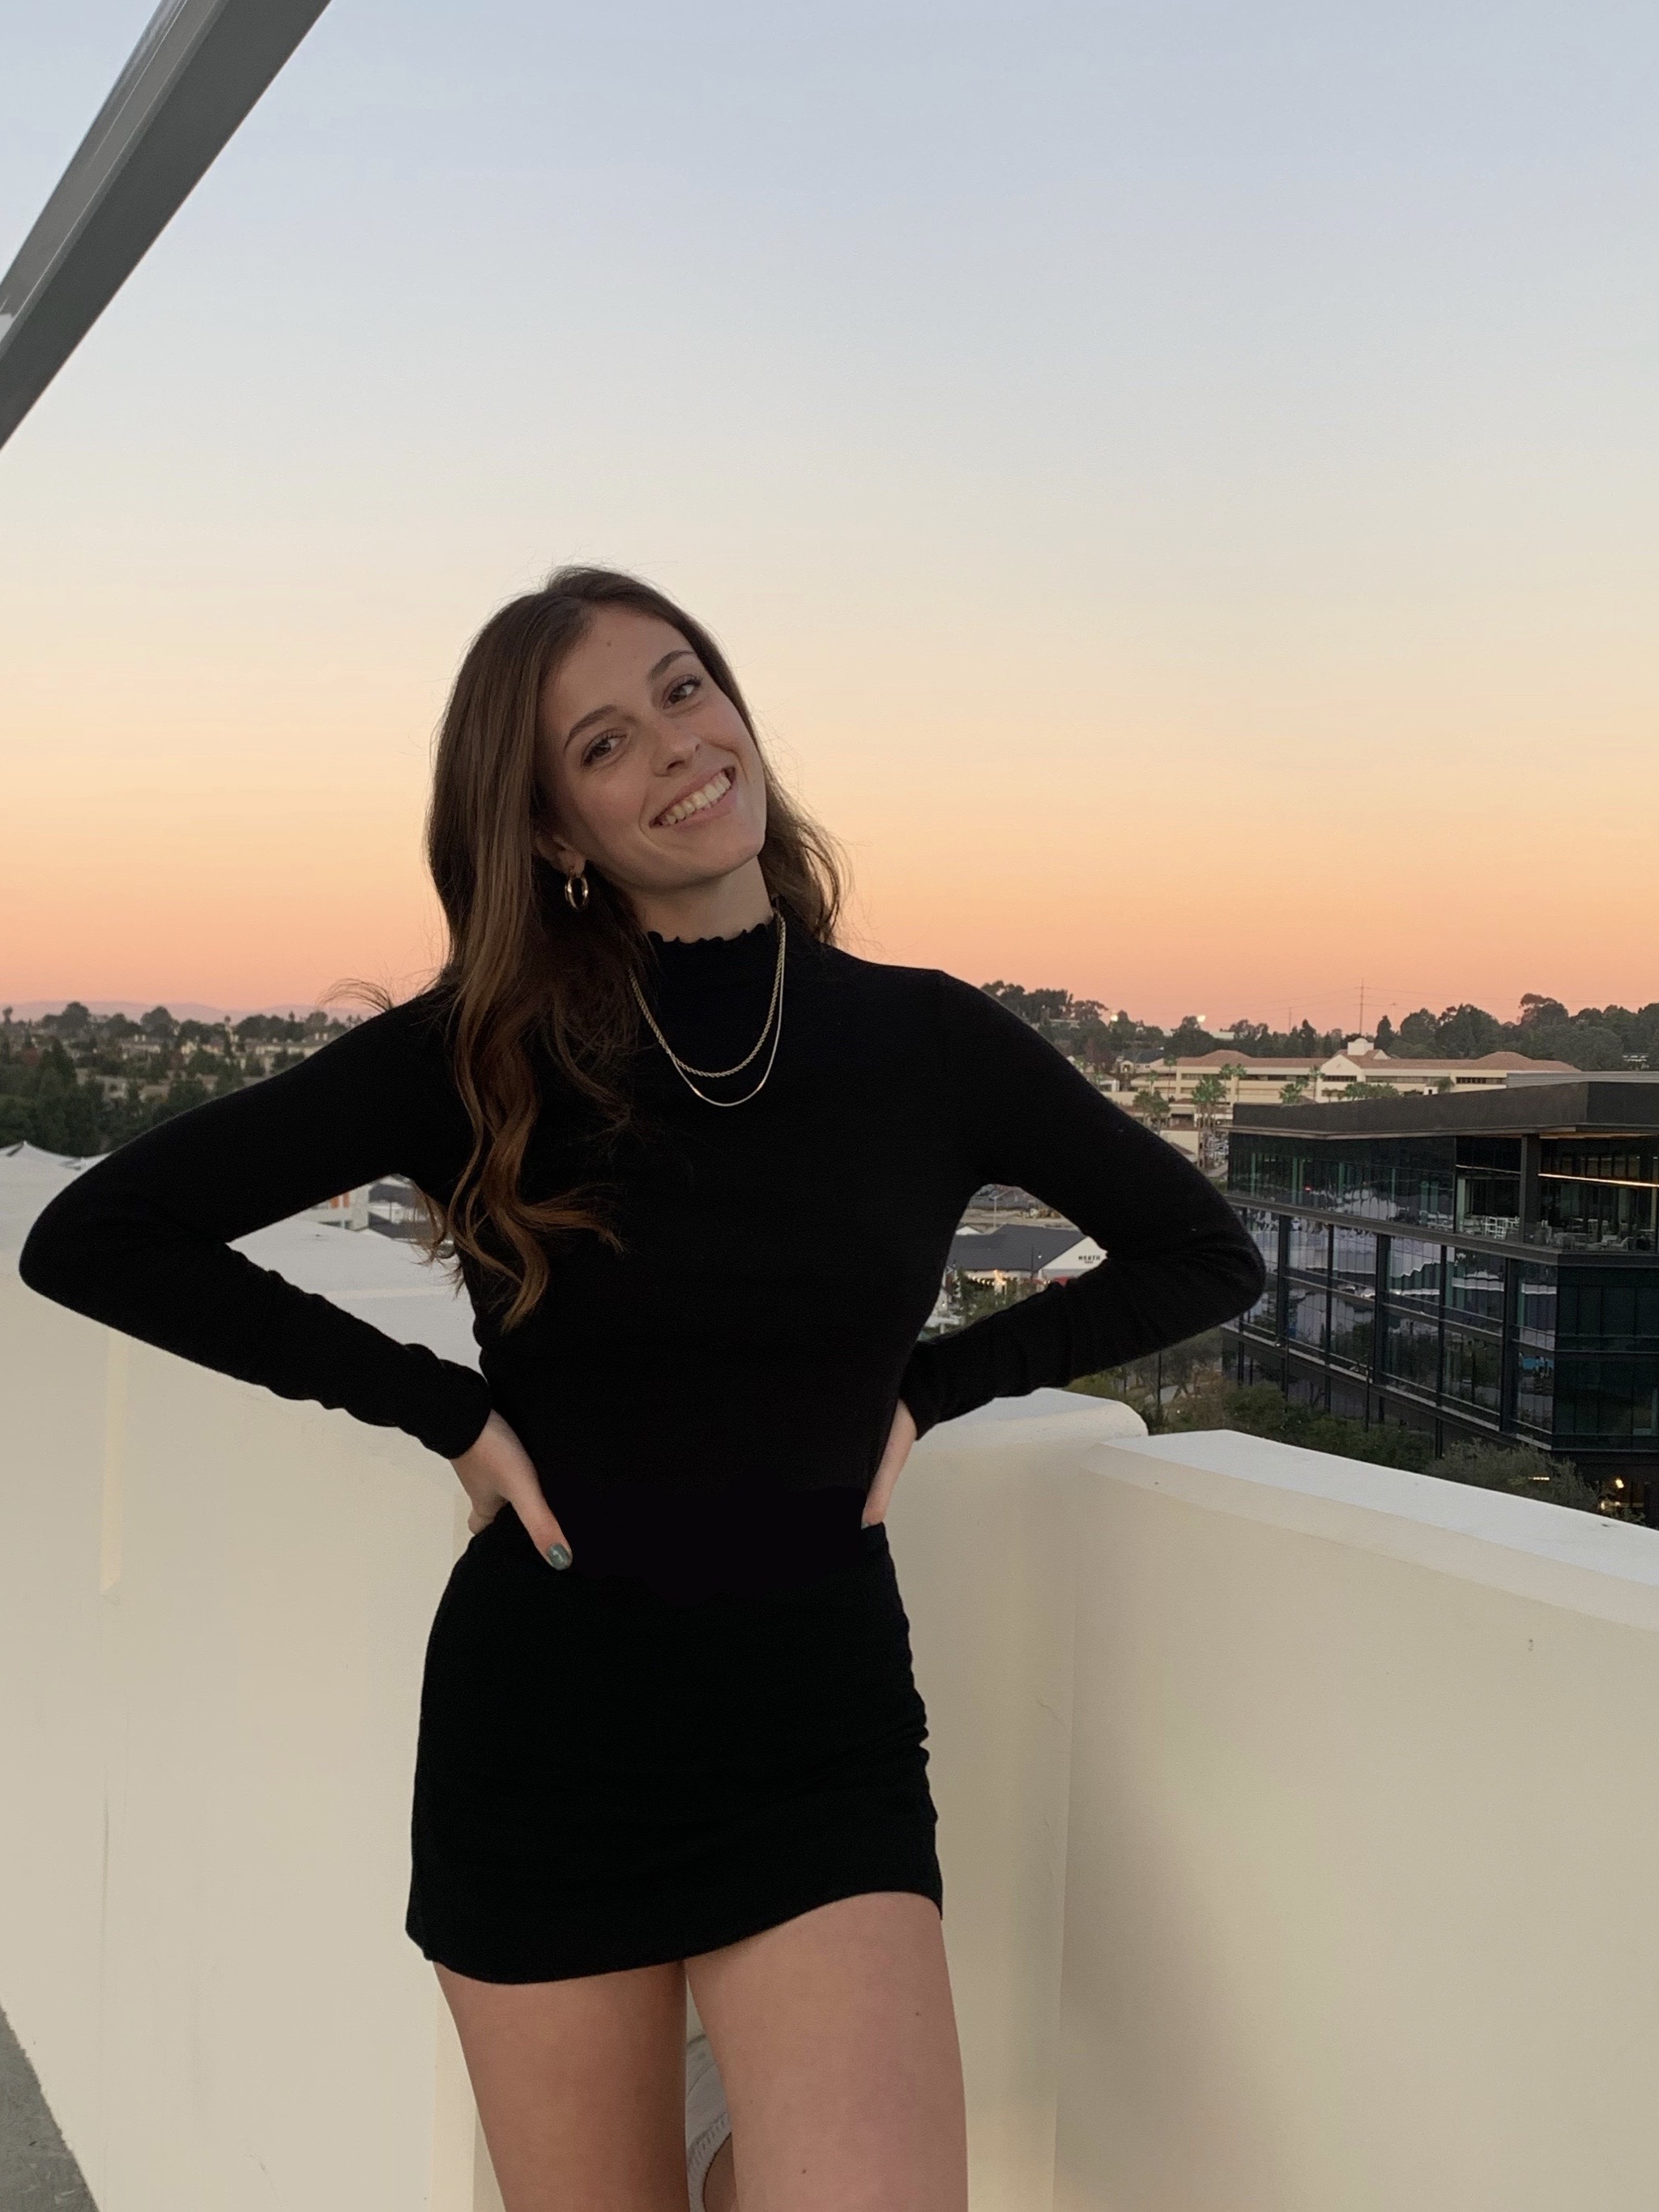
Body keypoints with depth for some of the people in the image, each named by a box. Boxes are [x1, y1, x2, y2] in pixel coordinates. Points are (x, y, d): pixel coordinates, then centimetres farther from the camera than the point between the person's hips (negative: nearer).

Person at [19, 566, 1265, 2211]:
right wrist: (441, 1409, -8)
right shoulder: (480, 1052, -6)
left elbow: (1205, 1255, 9)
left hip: (820, 1726, 0)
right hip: (540, 1724, 0)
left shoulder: (925, 1041, -3)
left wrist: (928, 1387, -1)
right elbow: (92, 1238, -5)